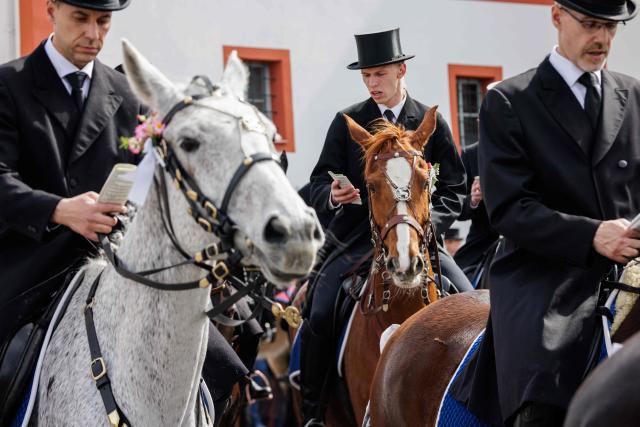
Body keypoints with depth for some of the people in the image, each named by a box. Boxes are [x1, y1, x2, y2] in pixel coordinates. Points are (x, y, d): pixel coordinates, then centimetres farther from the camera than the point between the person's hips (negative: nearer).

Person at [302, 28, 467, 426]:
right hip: (358, 236, 0)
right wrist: (333, 195, -17)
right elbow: (320, 181, 7)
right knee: (319, 314, -17)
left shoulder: (431, 122, 6)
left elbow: (453, 188, 5)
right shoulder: (347, 122, 7)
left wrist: (429, 224, -12)